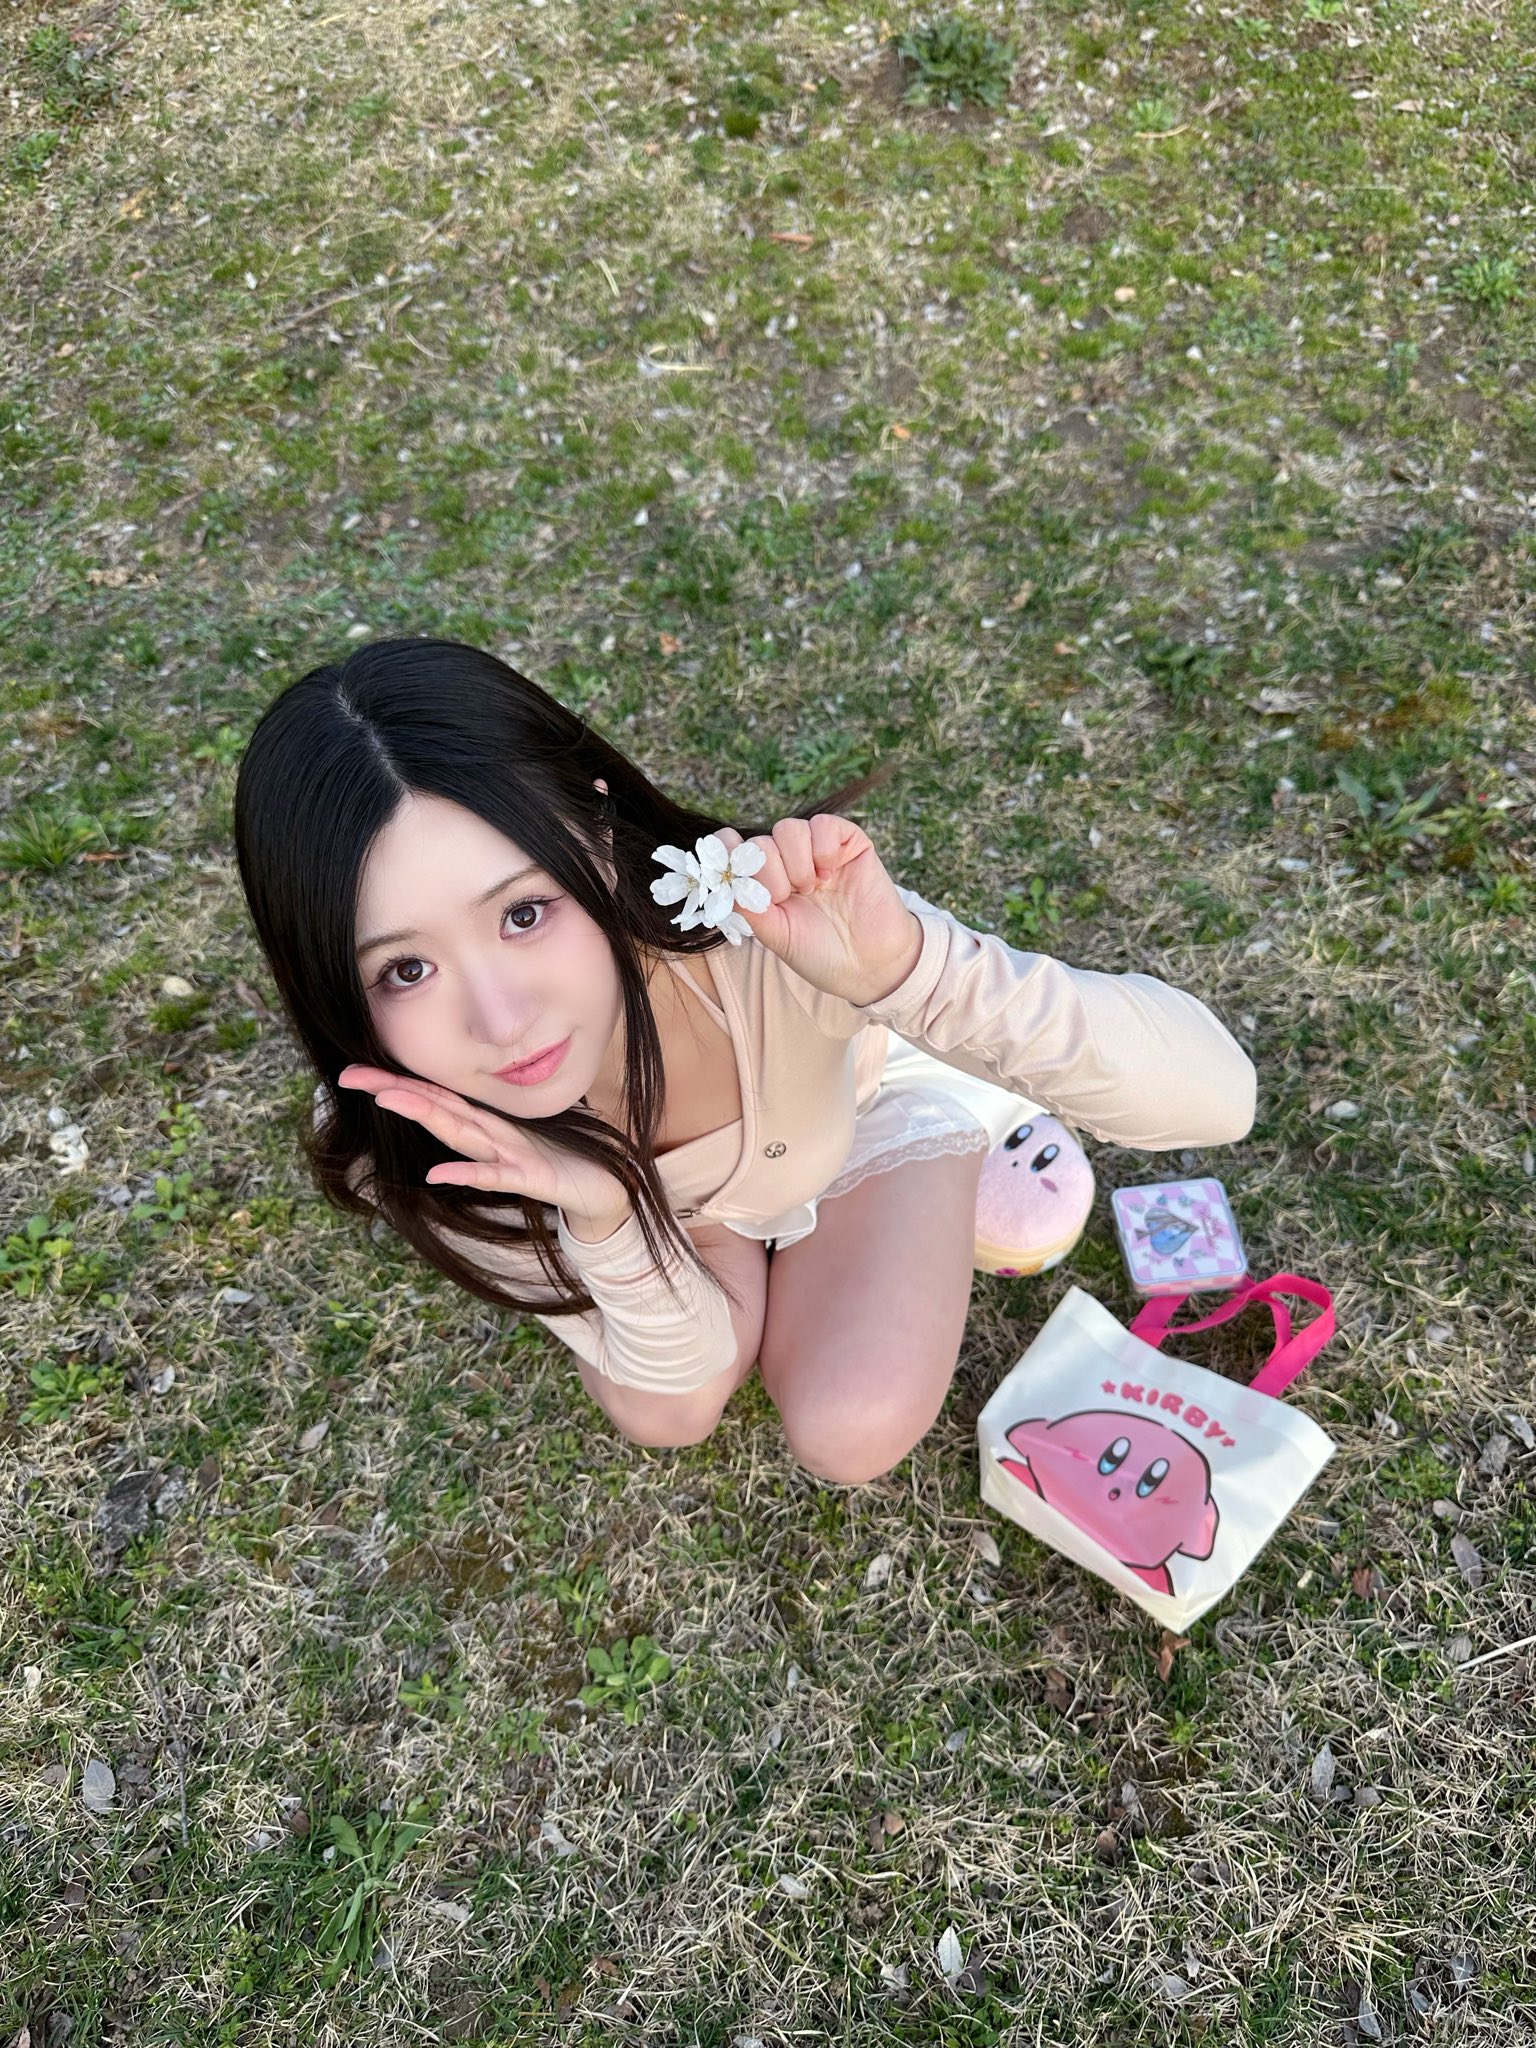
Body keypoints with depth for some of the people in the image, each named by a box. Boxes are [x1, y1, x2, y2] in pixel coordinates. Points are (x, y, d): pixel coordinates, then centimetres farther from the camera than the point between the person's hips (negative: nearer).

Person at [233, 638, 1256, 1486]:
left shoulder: (764, 932, -44)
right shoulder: (395, 1132, -33)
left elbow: (1215, 1098, -44)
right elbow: (677, 1388, -24)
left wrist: (903, 970, -59)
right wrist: (607, 1219, -45)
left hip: (867, 1092, -1)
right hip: (643, 1178, 2)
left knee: (853, 1431, -16)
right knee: (660, 1416, -14)